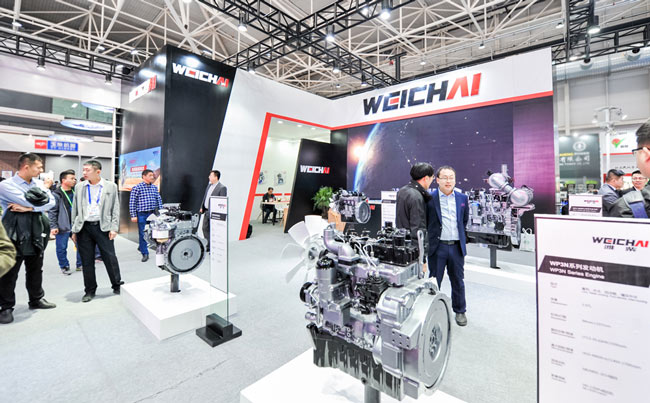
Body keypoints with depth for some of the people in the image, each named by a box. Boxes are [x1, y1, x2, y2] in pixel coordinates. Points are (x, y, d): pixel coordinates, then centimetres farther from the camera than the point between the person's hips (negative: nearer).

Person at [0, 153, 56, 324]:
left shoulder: (38, 183, 5)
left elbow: (51, 202, -6)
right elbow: (31, 201, -22)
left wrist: (29, 208, -19)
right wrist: (43, 188, -6)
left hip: (35, 235, 5)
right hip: (14, 236, -5)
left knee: (35, 270, 16)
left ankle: (36, 300, 31)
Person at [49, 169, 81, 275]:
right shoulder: (56, 194, -7)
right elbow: (52, 212, -7)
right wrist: (53, 226, -12)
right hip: (63, 227, -4)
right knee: (62, 248, 6)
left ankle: (80, 264, 21)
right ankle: (64, 267, 22)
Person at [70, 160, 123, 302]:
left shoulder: (111, 186, 2)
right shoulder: (79, 187, 9)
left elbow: (115, 208, 2)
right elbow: (75, 209, 13)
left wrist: (114, 228, -6)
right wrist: (74, 230, 8)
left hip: (103, 227, -3)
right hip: (84, 228, 3)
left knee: (110, 258, 0)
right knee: (87, 261, 8)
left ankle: (117, 285, 16)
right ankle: (90, 290, 21)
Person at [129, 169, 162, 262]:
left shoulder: (154, 187, 10)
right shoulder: (137, 188, -4)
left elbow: (159, 200, 14)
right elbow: (132, 203, -4)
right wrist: (133, 216, -8)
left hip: (153, 213, 4)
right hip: (142, 214, -4)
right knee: (142, 234, 0)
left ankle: (141, 247, 34)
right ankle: (145, 253, 9)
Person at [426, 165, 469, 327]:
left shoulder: (462, 198, 5)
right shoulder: (429, 199, -8)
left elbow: (465, 220, 18)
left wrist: (459, 234, 16)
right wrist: (433, 235, 2)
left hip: (457, 247, 3)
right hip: (437, 247, -3)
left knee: (458, 281, 16)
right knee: (434, 281, 9)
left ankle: (460, 311, 35)